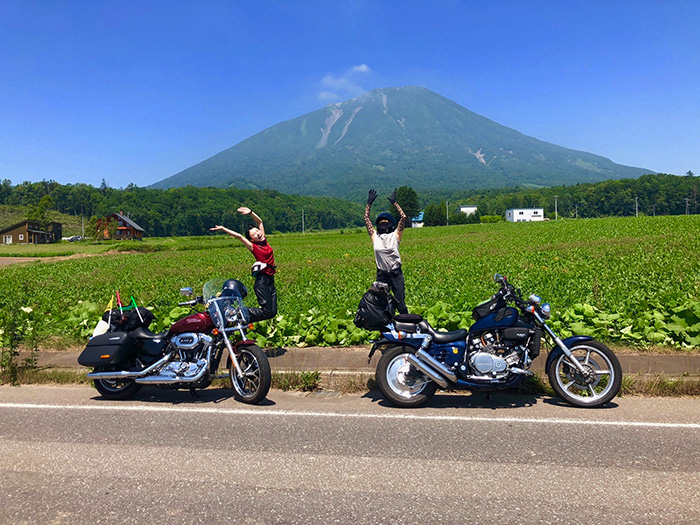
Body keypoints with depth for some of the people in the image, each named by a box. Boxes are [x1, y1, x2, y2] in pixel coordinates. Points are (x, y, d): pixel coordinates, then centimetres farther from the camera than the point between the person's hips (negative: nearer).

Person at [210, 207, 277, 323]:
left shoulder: (264, 240, 12)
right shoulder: (253, 247, -4)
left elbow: (260, 222, 18)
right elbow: (239, 236, -12)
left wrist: (250, 212, 9)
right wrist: (223, 228, -9)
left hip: (270, 280, 7)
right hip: (261, 280, -7)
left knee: (273, 312, 3)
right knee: (266, 311, -13)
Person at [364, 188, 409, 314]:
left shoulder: (395, 235, 2)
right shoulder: (375, 237, 7)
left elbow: (403, 217, -4)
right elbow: (366, 219, 10)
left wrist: (394, 203, -2)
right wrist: (369, 203, 9)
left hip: (396, 274, -2)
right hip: (381, 275, 2)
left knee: (400, 303, 1)